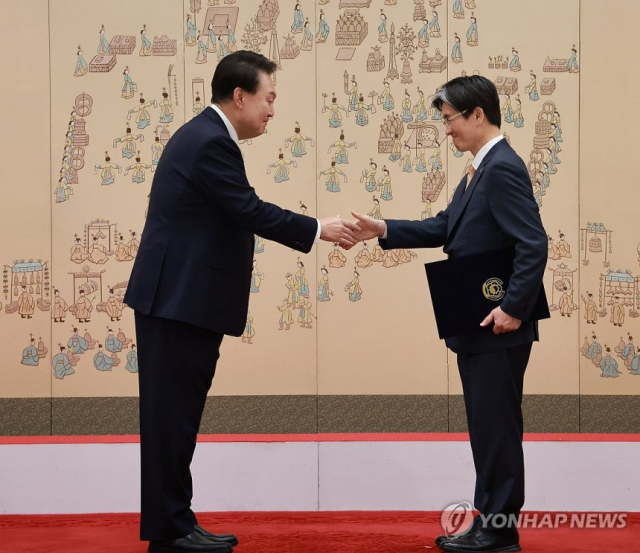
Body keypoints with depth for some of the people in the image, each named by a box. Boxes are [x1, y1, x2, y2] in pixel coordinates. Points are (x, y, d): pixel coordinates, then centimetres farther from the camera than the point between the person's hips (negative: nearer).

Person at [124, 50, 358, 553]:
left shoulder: (205, 135, 17)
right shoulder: (211, 143, -16)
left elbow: (237, 216, 19)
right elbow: (251, 211, -17)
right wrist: (319, 229, -8)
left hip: (180, 299, 10)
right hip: (180, 300, -10)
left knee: (178, 414, 12)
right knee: (173, 414, -4)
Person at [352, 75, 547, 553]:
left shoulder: (503, 169, -17)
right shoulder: (483, 169, 15)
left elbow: (534, 245, -23)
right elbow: (446, 228, 16)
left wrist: (513, 308, -23)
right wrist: (385, 231, 6)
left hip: (498, 328, -10)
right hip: (477, 328, 10)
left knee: (497, 426, -2)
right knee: (487, 426, 14)